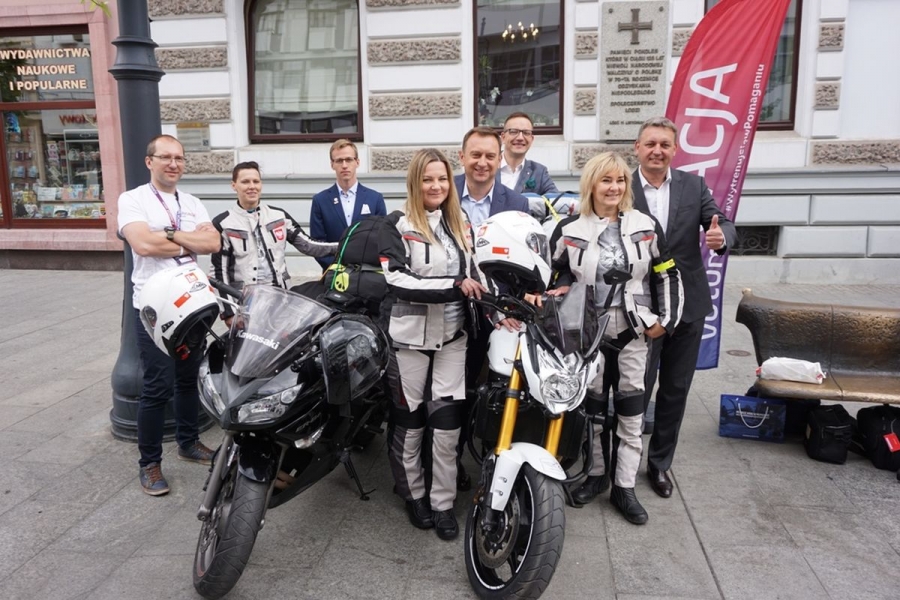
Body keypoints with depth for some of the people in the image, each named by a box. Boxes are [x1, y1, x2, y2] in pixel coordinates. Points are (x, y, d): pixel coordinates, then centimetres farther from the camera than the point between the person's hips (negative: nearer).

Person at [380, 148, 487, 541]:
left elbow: (473, 273, 20)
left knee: (447, 423, 3)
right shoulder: (398, 227, -6)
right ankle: (413, 493, 29)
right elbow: (397, 281, -18)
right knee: (409, 420, 9)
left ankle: (443, 502, 17)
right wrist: (453, 287, -24)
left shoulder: (461, 225, 12)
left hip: (453, 334, 4)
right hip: (411, 335, -3)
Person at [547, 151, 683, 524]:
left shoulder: (645, 227, 0)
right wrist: (559, 292, -9)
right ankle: (596, 473, 28)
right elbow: (554, 271, 10)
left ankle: (624, 487, 15)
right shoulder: (569, 230, -2)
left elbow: (667, 274, 5)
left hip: (634, 331, 0)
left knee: (631, 412, 4)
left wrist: (665, 319, 0)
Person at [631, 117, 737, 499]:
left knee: (675, 390, 13)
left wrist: (722, 236, -28)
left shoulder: (694, 185, 4)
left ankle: (660, 462, 31)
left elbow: (722, 224, -5)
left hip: (688, 306, 3)